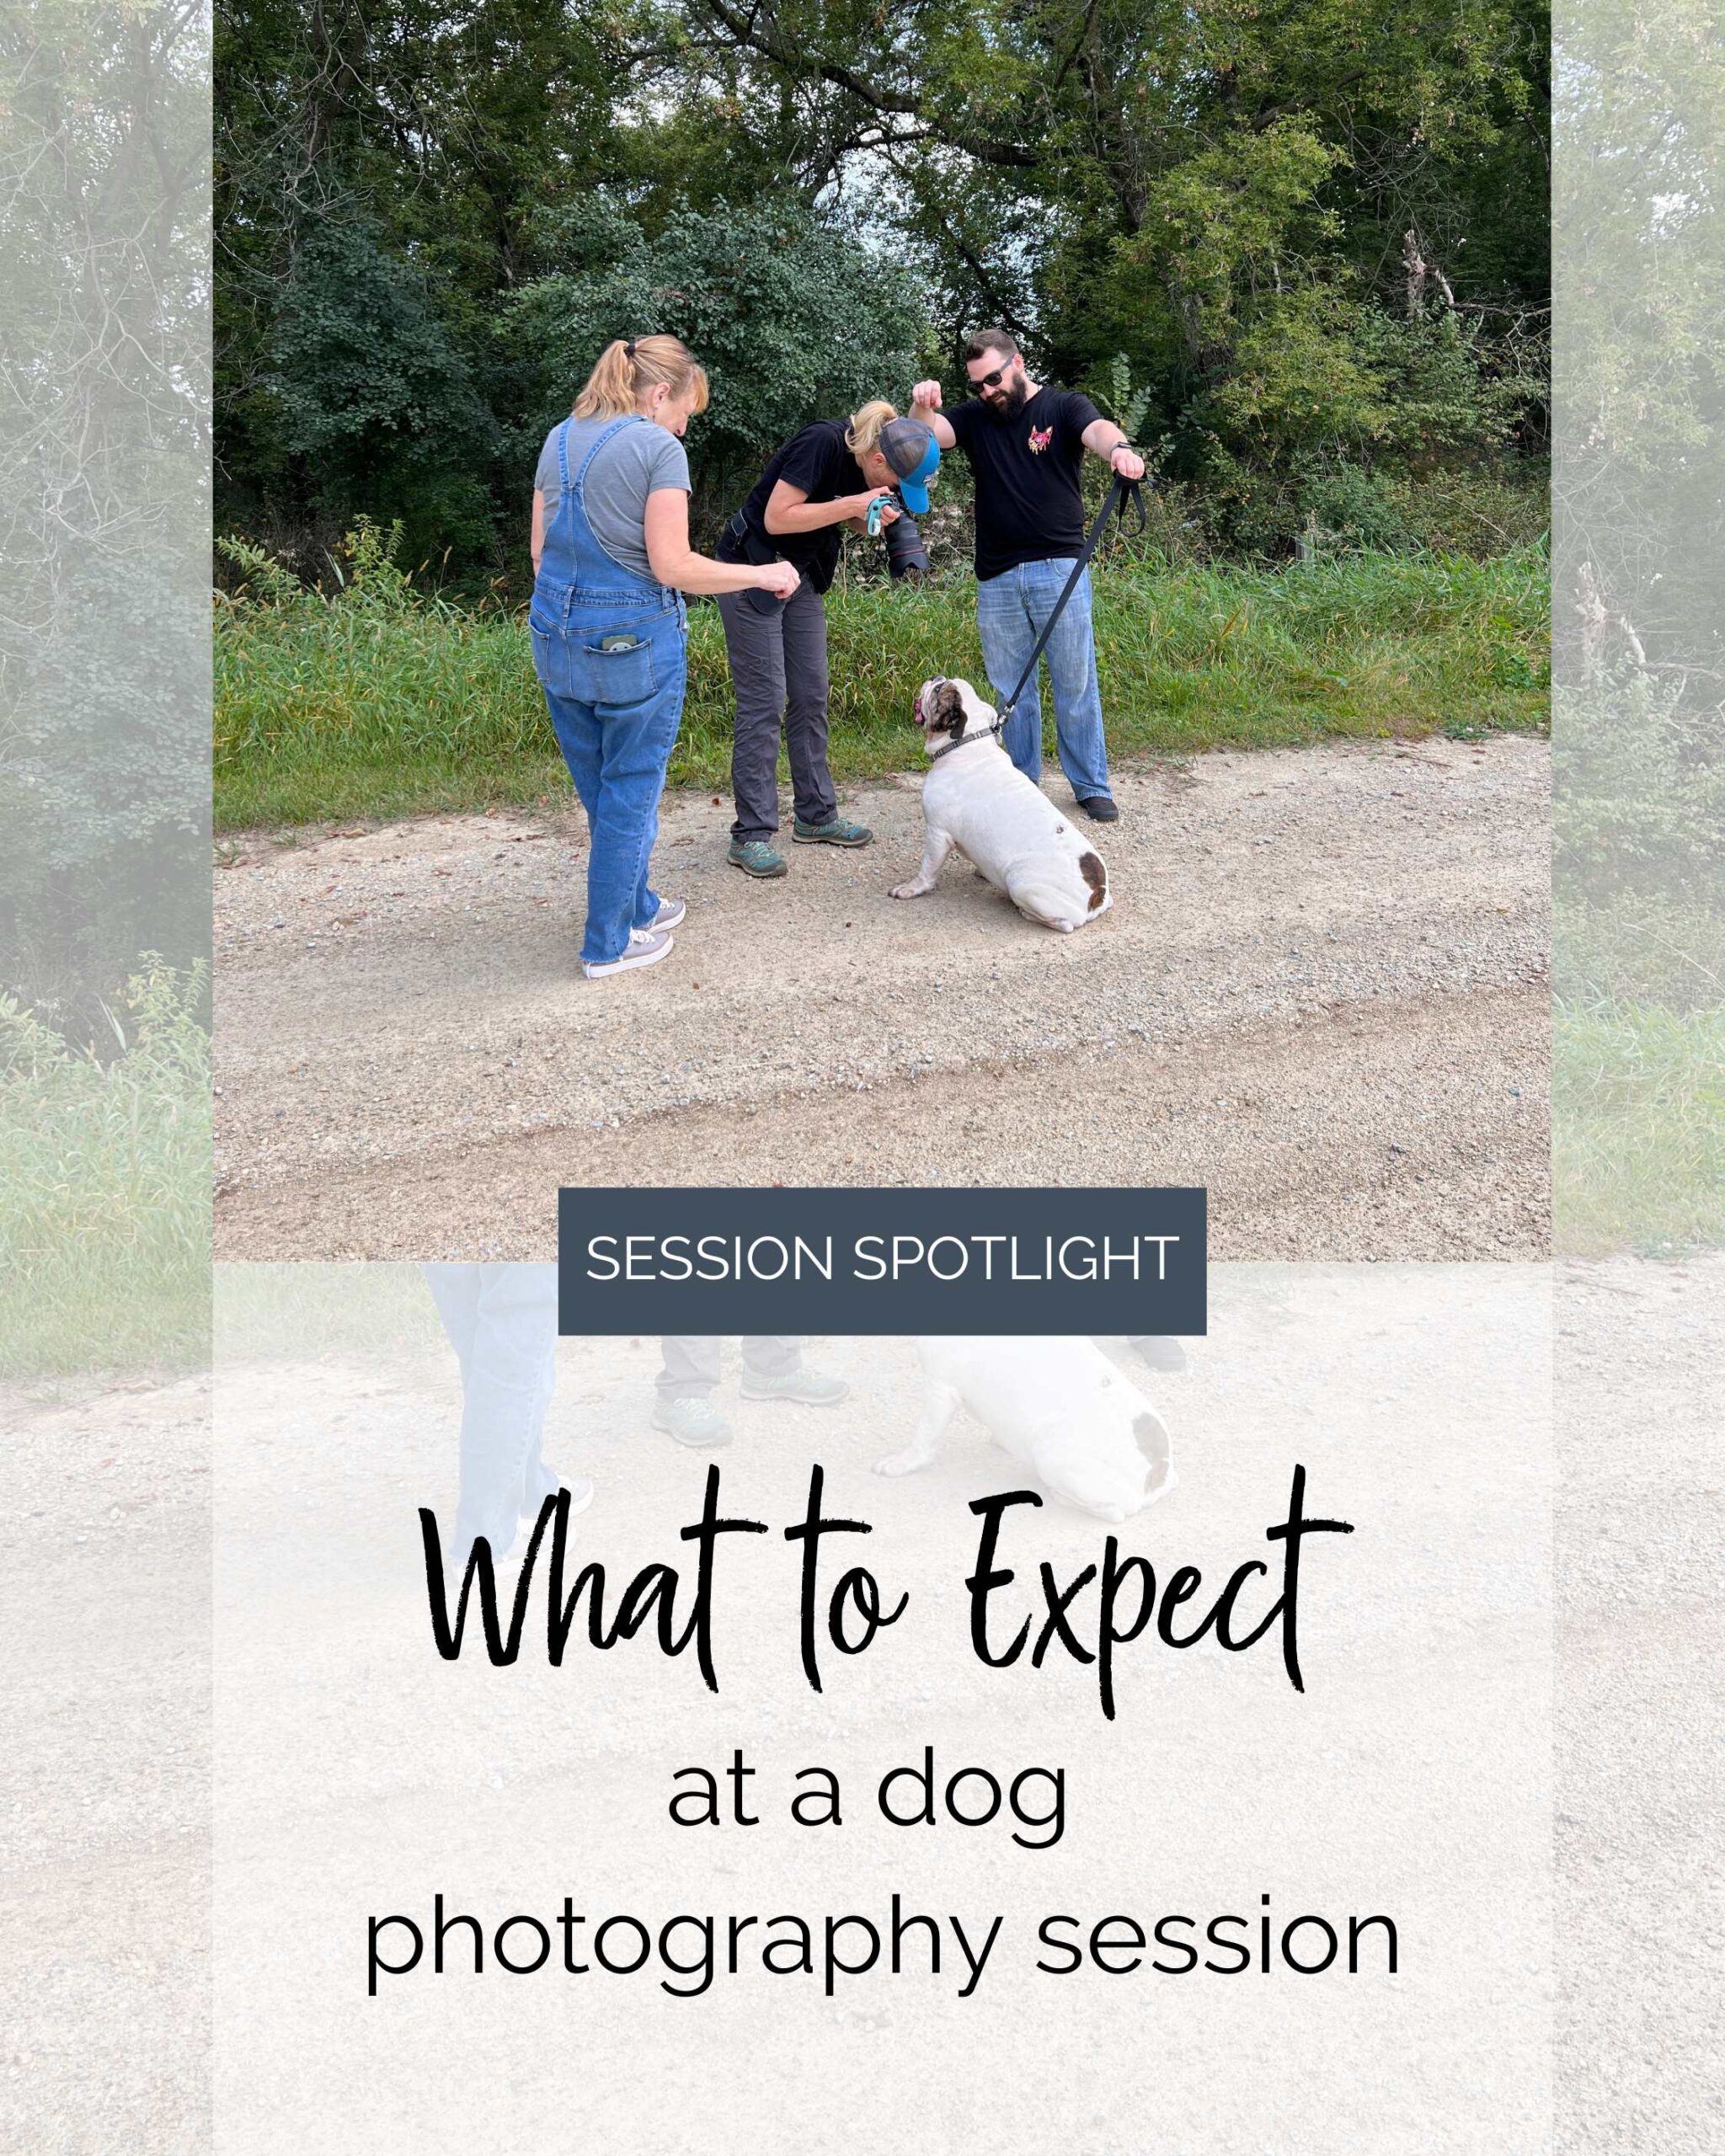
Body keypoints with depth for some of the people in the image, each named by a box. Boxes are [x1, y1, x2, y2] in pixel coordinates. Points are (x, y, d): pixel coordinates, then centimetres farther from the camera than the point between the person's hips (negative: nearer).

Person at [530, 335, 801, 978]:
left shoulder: (560, 440, 10)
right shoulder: (657, 448, -11)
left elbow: (540, 550, 13)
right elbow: (672, 566, -16)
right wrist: (761, 575, -5)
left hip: (558, 636, 7)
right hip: (634, 641, -7)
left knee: (600, 792, 19)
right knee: (630, 794, 6)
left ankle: (635, 906, 36)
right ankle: (609, 944, 14)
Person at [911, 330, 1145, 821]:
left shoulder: (1064, 407, 0)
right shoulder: (975, 417, 10)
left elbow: (1098, 430, -21)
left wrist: (1119, 448, -45)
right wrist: (921, 406, -31)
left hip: (1058, 569, -3)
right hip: (996, 577, 3)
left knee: (1075, 683, 2)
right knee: (1011, 688, 10)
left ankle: (1091, 786, 12)